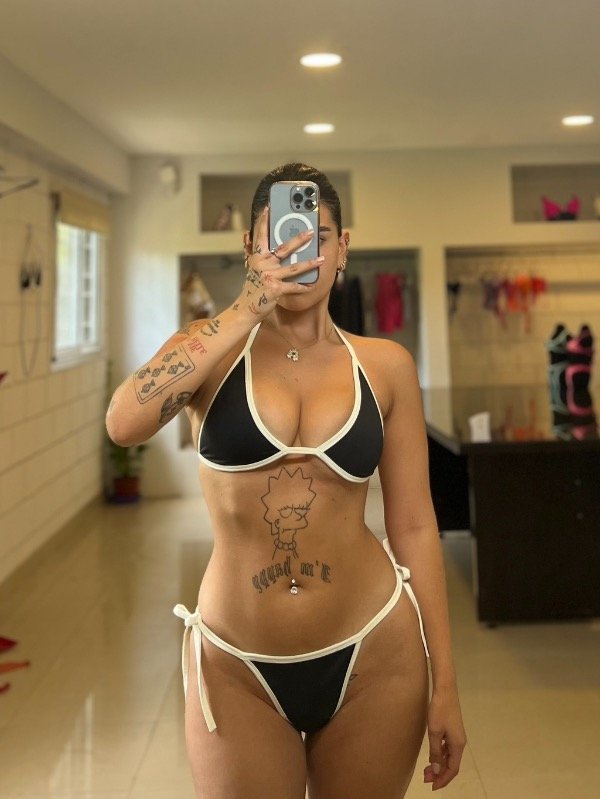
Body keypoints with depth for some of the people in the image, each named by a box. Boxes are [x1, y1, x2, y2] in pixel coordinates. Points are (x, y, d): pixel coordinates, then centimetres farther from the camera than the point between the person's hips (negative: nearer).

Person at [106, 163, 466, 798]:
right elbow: (125, 424, -23)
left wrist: (444, 685, 1)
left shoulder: (386, 366, 1)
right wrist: (245, 310, -20)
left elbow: (413, 526, 1)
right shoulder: (211, 350, -1)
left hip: (372, 655, 1)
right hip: (236, 668, -1)